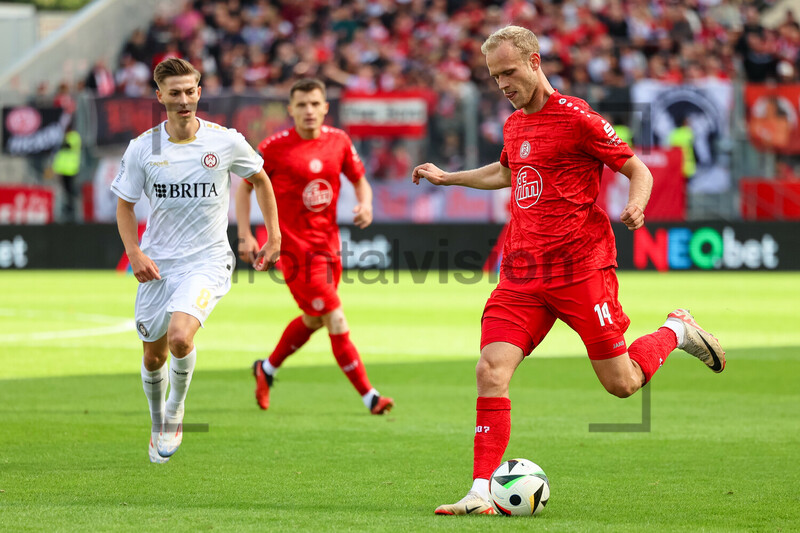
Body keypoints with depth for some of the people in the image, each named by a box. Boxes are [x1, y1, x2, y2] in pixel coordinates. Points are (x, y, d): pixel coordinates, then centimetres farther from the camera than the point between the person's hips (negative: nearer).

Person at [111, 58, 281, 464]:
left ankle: (176, 410, 3)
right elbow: (125, 204, 7)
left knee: (179, 336, -26)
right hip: (157, 264, 3)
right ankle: (159, 427, 38)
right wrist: (134, 252, -8)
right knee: (153, 355, 10)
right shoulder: (142, 148, -5)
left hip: (208, 260, -2)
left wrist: (274, 237, 9)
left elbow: (260, 180, 12)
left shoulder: (226, 142, -7)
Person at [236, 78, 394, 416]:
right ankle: (369, 396, -5)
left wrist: (365, 204, -9)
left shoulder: (339, 141, 3)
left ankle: (266, 369, 42)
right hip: (295, 245, -6)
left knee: (313, 319, 19)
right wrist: (245, 235, -7)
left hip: (328, 243, 6)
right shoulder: (275, 147, -10)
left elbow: (360, 181, 14)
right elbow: (245, 186, 1)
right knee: (336, 321, -10)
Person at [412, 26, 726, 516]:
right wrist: (448, 178, 35)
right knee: (491, 370, -12)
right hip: (521, 273, 6)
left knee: (622, 383, -1)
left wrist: (636, 206, -25)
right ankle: (481, 494, -11)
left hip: (581, 268, -6)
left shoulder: (577, 118, -10)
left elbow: (638, 169, -5)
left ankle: (678, 331, 30)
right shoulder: (513, 125, 13)